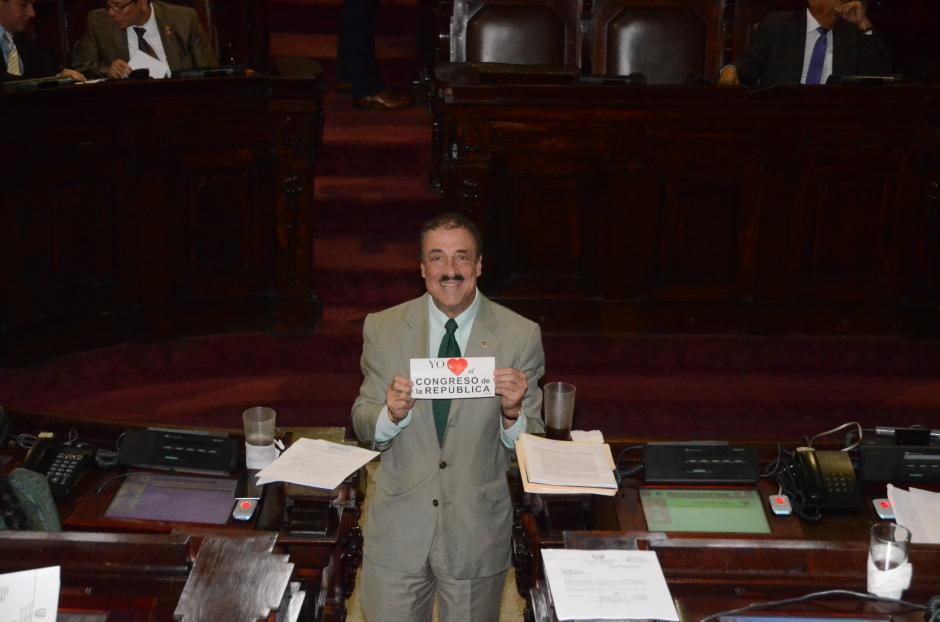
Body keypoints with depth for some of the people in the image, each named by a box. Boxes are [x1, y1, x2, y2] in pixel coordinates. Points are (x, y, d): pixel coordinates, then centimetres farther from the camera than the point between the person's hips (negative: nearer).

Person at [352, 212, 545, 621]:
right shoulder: (383, 329, -4)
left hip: (478, 529, 0)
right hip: (397, 524, 1)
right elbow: (363, 424, 2)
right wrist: (391, 415, -20)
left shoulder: (520, 336, -9)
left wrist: (512, 413, -26)